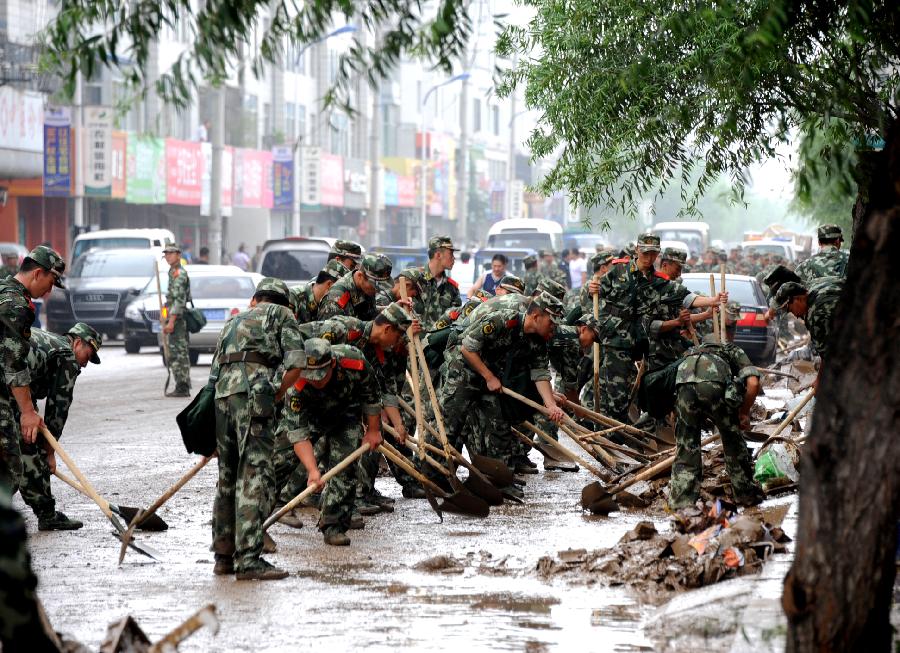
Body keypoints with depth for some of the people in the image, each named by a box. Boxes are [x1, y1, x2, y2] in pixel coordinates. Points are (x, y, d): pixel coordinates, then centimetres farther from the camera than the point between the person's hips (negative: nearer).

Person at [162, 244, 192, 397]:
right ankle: (183, 387, 14)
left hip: (177, 319, -10)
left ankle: (182, 388, -11)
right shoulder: (174, 273, 20)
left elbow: (179, 300, -20)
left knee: (177, 354, -10)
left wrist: (171, 321, -24)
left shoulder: (179, 274, -12)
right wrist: (169, 321, 25)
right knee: (181, 355, 11)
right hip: (179, 320, 10)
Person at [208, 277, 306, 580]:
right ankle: (248, 560, -18)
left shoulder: (234, 320, 34)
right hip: (253, 390, -6)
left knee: (228, 476, 16)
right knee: (256, 475, -10)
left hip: (221, 394, 6)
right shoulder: (281, 314, 17)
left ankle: (223, 556, 20)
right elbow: (295, 362, 1)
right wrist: (278, 394, 14)